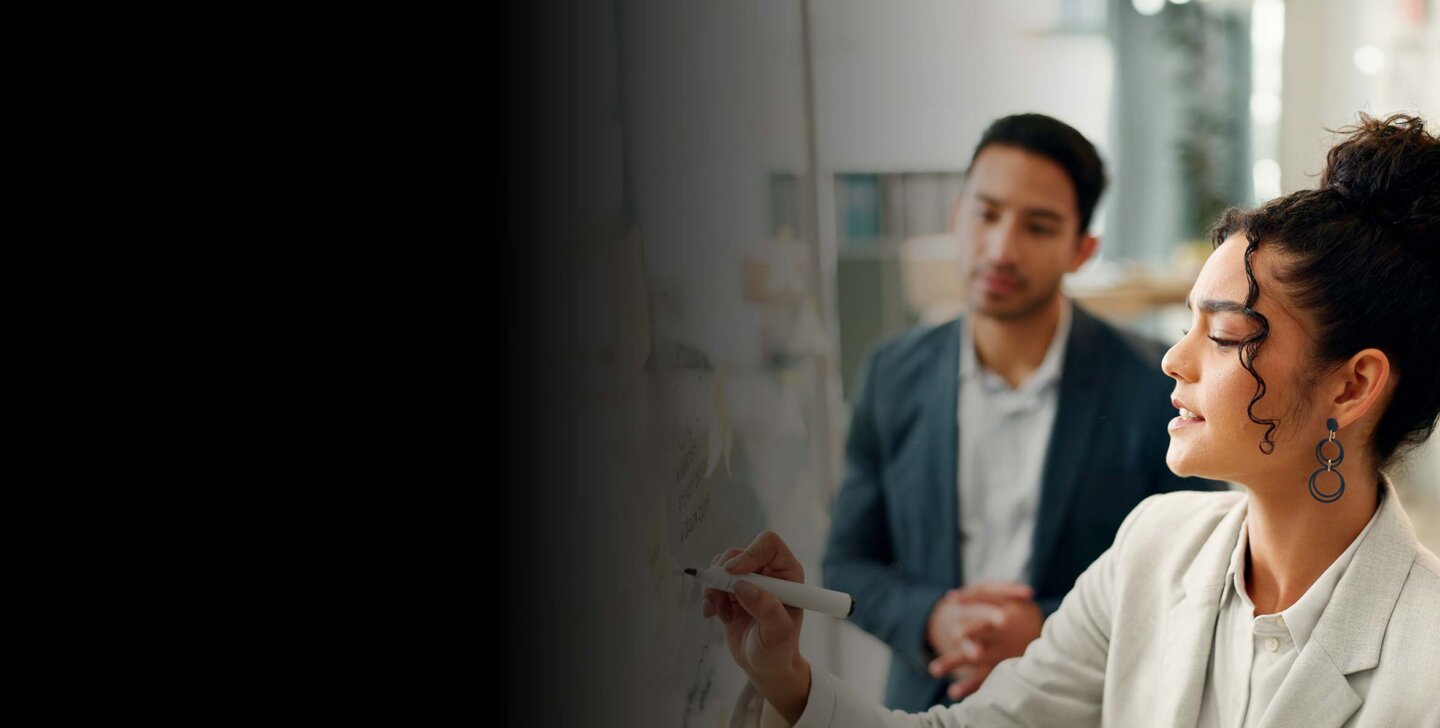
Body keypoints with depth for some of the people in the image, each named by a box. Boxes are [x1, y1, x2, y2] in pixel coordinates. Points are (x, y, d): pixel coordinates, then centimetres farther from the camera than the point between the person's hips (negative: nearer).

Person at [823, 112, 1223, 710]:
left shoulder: (1155, 387, -12)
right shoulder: (894, 375, -3)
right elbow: (847, 564, 3)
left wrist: (1051, 629, -19)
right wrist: (929, 620, -16)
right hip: (929, 700, 2)